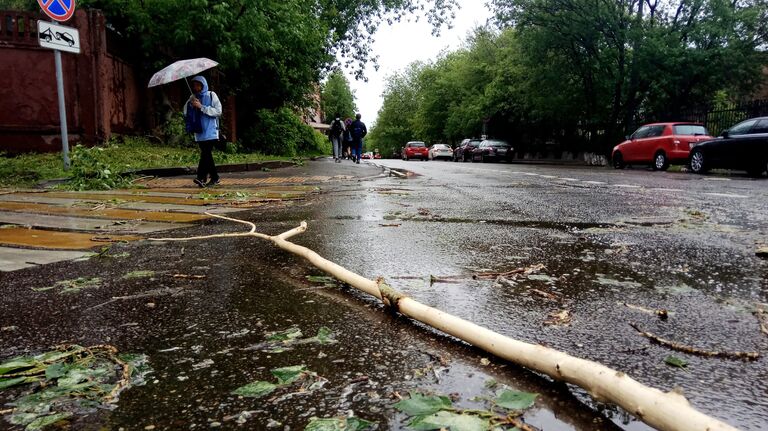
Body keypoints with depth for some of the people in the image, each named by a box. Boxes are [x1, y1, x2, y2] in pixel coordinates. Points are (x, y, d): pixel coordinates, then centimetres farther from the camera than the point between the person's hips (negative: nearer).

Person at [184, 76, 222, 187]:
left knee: (206, 153, -15)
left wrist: (202, 107, -13)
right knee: (206, 154, 7)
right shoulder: (192, 98, 14)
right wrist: (190, 104, -9)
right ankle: (214, 177, 16)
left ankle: (201, 177, -19)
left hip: (210, 130, -5)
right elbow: (186, 113, 11)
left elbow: (218, 111, -8)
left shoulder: (211, 95, 2)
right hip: (199, 131, 5)